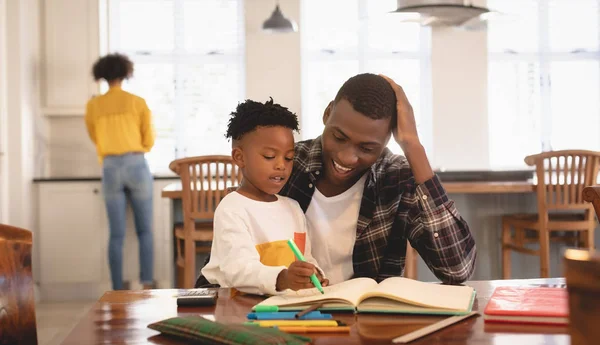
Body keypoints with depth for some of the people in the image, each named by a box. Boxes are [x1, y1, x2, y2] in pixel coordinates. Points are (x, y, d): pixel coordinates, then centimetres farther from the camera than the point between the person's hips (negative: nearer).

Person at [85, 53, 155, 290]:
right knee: (145, 231, 7)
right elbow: (149, 141, 6)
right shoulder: (138, 102, 1)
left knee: (117, 235, 5)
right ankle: (147, 285, 0)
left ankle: (117, 291, 4)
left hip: (111, 169, 1)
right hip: (136, 166, -1)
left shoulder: (93, 106, 4)